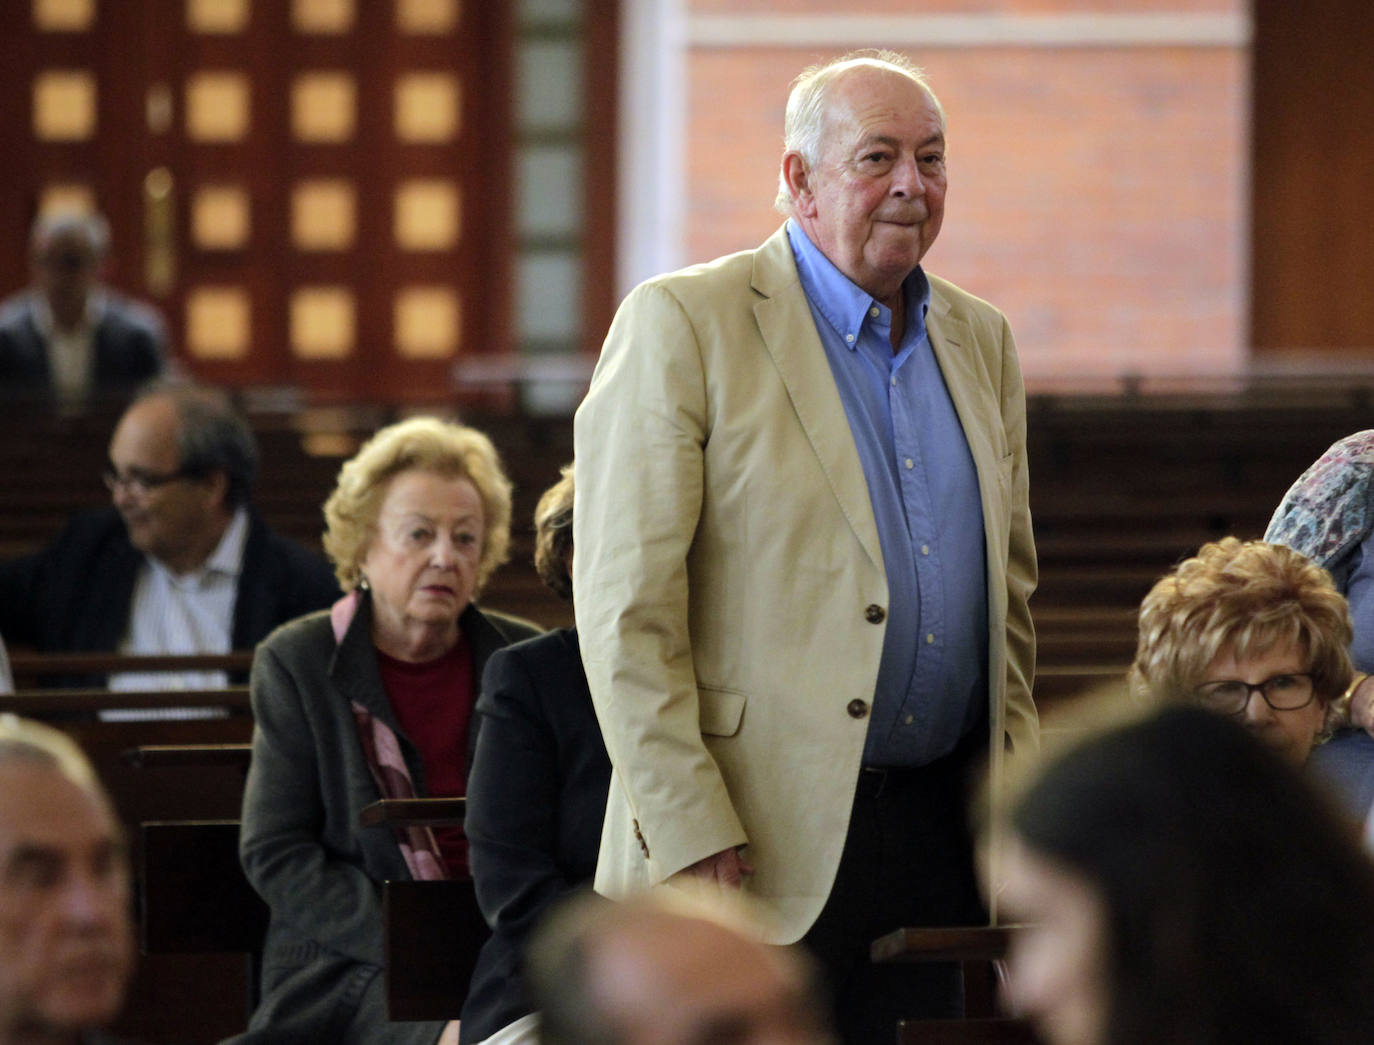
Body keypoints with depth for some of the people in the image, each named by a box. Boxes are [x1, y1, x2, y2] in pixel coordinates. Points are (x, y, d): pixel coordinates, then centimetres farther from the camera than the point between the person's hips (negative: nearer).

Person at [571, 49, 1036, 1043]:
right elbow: (623, 605, -10)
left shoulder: (983, 342, 15)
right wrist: (690, 838, -15)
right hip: (768, 843, -6)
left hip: (945, 838, 6)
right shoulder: (684, 325, -5)